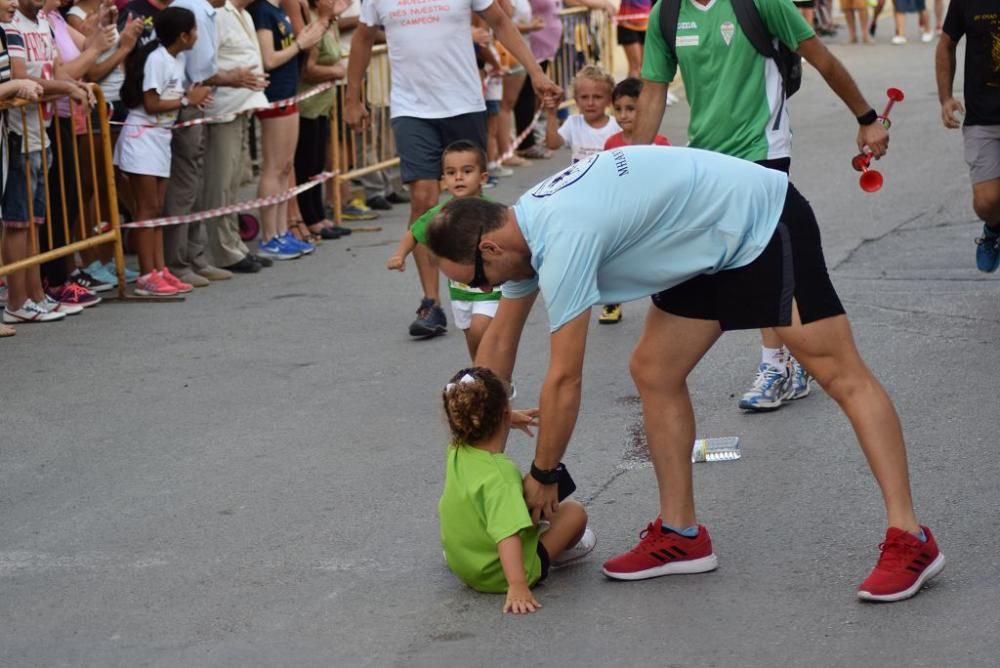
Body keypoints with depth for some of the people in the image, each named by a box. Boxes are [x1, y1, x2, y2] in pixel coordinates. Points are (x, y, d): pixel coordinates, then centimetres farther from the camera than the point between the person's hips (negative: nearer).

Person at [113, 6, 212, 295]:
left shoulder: (176, 61, 12)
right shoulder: (156, 59, -16)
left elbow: (170, 98, 9)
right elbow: (151, 104, -19)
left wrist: (192, 96, -6)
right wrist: (187, 100, -13)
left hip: (161, 138, 9)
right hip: (142, 137, -9)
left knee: (157, 209, 9)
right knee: (147, 209, -7)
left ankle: (160, 271, 12)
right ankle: (146, 277, -5)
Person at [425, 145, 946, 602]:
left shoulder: (562, 239, -29)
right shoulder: (521, 231, 0)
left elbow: (564, 380, -25)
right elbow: (500, 340, 12)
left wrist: (541, 476, -11)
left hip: (764, 225, -10)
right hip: (712, 249, 10)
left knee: (840, 374, -12)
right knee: (653, 373, 6)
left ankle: (909, 541, -14)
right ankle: (681, 536, 12)